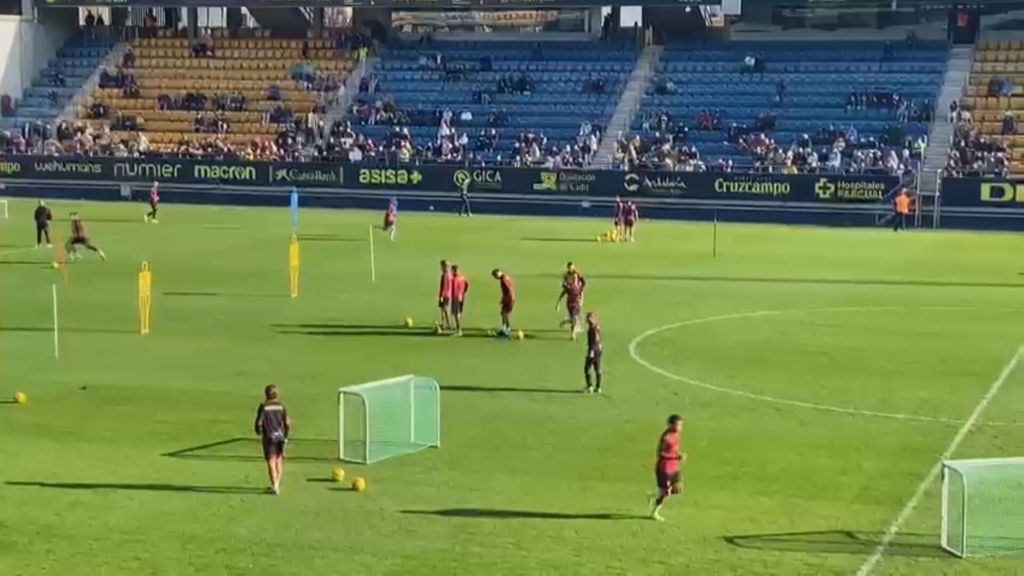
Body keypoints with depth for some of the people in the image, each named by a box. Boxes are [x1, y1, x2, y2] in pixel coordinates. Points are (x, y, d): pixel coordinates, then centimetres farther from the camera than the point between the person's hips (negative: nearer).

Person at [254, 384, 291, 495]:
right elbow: (287, 423, 0)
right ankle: (277, 483, 22)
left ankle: (274, 485, -11)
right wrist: (285, 436, 14)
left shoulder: (263, 407, -7)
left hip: (269, 437, -3)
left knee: (271, 461, -2)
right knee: (279, 460, 18)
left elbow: (258, 423, -9)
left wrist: (259, 433, 11)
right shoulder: (281, 406, 2)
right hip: (280, 436, 3)